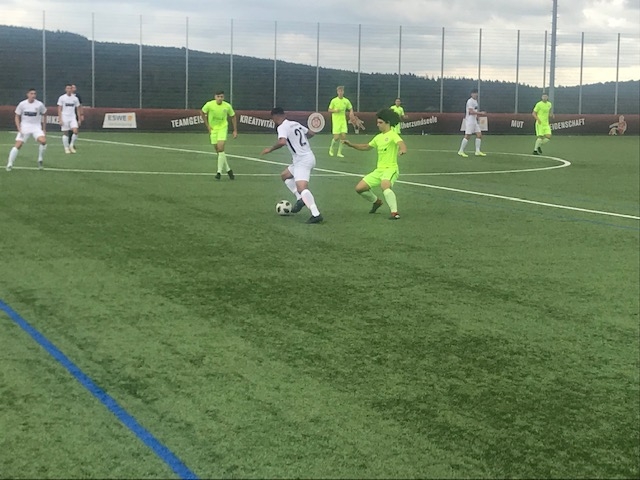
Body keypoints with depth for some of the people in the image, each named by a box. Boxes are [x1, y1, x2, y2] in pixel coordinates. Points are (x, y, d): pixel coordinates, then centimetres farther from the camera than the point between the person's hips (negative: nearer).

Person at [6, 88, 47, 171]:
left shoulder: (39, 104, -3)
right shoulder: (22, 104, -3)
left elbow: (44, 116, 10)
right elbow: (17, 117, 5)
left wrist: (44, 129, 8)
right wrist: (19, 128, -8)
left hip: (36, 127, 0)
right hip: (24, 127, 0)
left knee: (43, 141, -25)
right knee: (18, 145, -12)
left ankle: (40, 160, -4)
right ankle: (9, 164, -1)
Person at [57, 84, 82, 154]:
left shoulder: (75, 98, 6)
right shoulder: (62, 98, -2)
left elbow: (78, 109, 12)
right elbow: (59, 109, -2)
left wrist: (79, 119, 8)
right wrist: (60, 120, -9)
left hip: (73, 117, 2)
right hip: (64, 117, -2)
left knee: (75, 131, -15)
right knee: (65, 133, 0)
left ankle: (71, 145, 4)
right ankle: (66, 148, 11)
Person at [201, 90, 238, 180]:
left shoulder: (227, 106, -11)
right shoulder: (209, 104, -13)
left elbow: (233, 117, 4)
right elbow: (203, 113, 4)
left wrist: (235, 130, 2)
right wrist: (208, 126, -1)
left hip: (223, 128, -2)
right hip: (213, 129, 2)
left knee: (220, 148, -19)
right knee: (218, 151, 4)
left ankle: (219, 171, -14)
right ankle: (228, 170, 19)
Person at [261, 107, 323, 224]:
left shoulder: (282, 127, -11)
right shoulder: (295, 124, 14)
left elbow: (282, 142, -29)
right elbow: (310, 133, 23)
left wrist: (270, 149, -14)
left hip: (303, 160, -10)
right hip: (307, 157, 10)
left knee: (301, 187, -22)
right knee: (284, 175, 26)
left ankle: (316, 214, -35)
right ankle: (300, 199, 16)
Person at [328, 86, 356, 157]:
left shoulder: (346, 101, 3)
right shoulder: (334, 100, -5)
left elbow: (351, 109, 16)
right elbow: (329, 110, 2)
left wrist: (351, 113, -5)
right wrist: (335, 110, -18)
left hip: (343, 121, 3)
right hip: (336, 121, -3)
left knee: (343, 136, -6)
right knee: (336, 137, -9)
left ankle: (339, 152, 6)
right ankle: (331, 148, 20)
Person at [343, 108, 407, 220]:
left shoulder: (392, 135, -9)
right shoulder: (378, 137, 15)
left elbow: (401, 143, -30)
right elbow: (367, 146, 30)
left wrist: (402, 149, -54)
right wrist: (351, 145, 22)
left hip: (390, 169, -8)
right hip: (379, 170, 8)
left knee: (385, 186, -38)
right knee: (359, 188, 4)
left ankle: (395, 212, -36)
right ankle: (376, 202, 29)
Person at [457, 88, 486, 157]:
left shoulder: (475, 101, 17)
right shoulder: (470, 101, -13)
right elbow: (471, 112, -22)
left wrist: (477, 116, 11)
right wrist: (481, 113, -21)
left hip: (475, 121, 9)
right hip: (469, 121, -9)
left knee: (479, 135, 2)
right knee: (467, 136, -8)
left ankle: (477, 151, 5)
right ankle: (461, 151, -1)